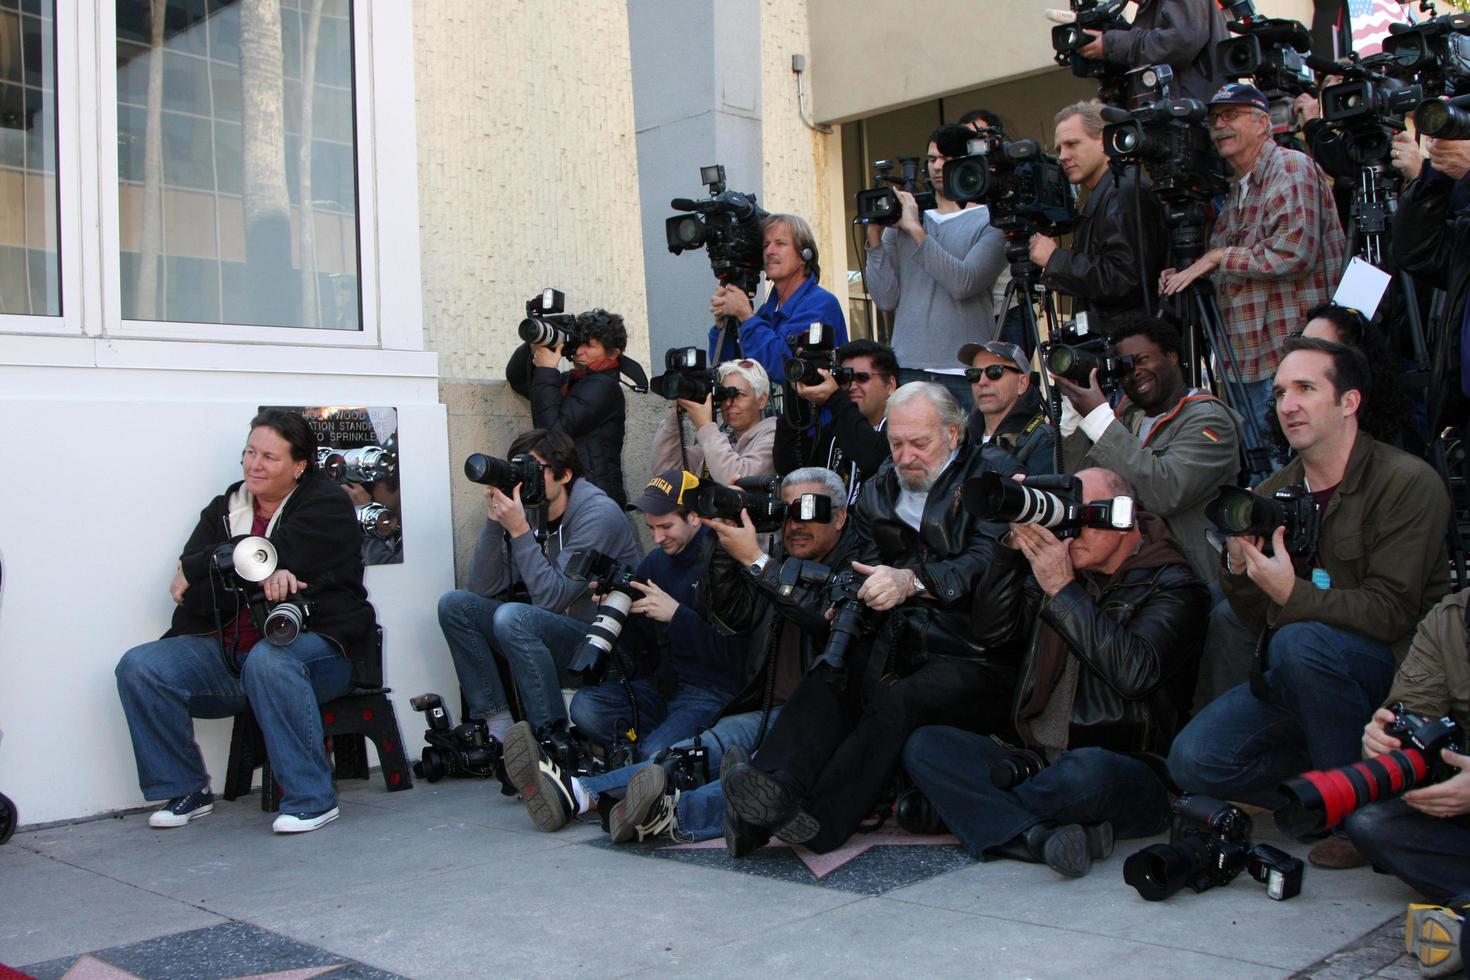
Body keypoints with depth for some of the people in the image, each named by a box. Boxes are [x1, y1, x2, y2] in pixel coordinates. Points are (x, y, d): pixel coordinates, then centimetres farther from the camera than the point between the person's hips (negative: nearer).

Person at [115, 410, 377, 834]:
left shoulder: (326, 505, -2)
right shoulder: (224, 510, 13)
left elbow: (273, 555, -19)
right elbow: (191, 597, -3)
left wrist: (196, 572, -7)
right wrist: (259, 578, -22)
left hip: (319, 644, -5)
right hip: (230, 651, 6)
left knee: (267, 661, -38)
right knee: (139, 667, -14)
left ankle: (312, 799, -28)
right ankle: (185, 790, 2)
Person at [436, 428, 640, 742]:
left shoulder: (598, 514, -16)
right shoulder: (528, 512, 4)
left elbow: (552, 598, -23)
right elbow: (482, 589, -1)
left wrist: (519, 530, -25)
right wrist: (495, 521, -10)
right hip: (552, 630, 8)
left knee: (512, 617, -32)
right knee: (455, 605, -3)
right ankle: (497, 726, -9)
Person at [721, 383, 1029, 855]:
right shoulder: (879, 490, 18)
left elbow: (988, 564, -16)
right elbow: (865, 564, 14)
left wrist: (911, 581, -33)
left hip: (971, 656, -5)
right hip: (896, 644, 5)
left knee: (899, 700, -34)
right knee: (827, 679, -26)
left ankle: (818, 821, -45)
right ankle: (775, 789, -45)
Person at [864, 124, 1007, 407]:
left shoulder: (991, 222, 3)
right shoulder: (900, 219, 14)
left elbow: (964, 283, -14)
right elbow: (887, 298, 5)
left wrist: (916, 231, -11)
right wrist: (875, 237, -3)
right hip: (908, 368, 3)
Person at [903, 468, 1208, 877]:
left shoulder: (1171, 586, 0)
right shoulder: (1067, 568, 16)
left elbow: (1134, 673, -19)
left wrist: (1062, 590, -15)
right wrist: (1013, 546, -3)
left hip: (1131, 770, -6)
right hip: (1041, 762, 6)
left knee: (1088, 770, -41)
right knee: (924, 745, -15)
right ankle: (1044, 835, -33)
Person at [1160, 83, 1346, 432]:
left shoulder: (1291, 167, -7)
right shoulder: (1236, 190, 20)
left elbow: (1295, 252, -20)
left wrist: (1219, 257, -12)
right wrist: (1187, 275, 6)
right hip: (1249, 364, 9)